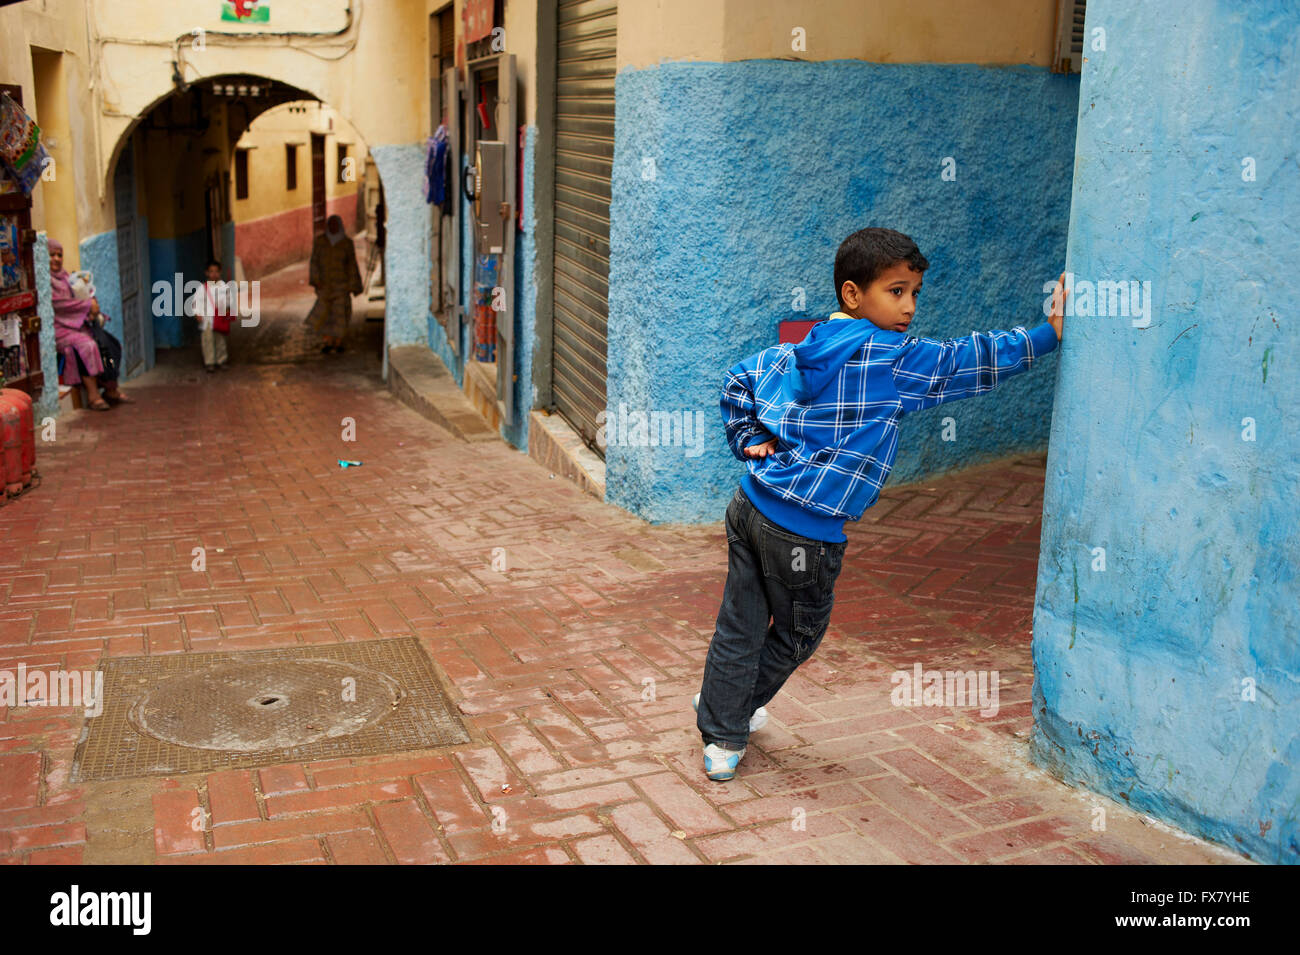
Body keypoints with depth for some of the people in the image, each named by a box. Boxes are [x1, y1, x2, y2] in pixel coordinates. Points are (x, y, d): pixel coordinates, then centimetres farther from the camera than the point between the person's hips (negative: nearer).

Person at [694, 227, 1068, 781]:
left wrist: (749, 441, 19)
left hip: (751, 505, 7)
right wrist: (1049, 334, -5)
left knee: (739, 627, 15)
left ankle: (720, 736, 26)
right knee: (798, 634, 18)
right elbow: (967, 362, -10)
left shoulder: (797, 351, 11)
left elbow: (738, 379, 20)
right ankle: (731, 713, 35)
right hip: (804, 530, -7)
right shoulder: (893, 359, -11)